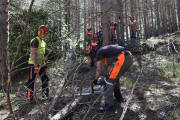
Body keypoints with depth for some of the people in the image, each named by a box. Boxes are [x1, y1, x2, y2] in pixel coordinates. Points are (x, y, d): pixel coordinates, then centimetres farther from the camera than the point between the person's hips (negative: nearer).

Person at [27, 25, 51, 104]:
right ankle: (29, 98, 9)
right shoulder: (35, 40, -13)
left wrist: (44, 64, 19)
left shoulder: (43, 42, 15)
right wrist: (35, 65, -23)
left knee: (45, 79, 11)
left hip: (40, 64, 9)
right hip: (33, 64, -9)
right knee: (31, 81, -1)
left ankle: (45, 95, 22)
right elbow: (33, 54, -19)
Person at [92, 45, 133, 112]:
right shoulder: (106, 50, 30)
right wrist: (108, 75, 38)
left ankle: (109, 106, 1)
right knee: (115, 77, 26)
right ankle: (118, 97, 36)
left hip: (122, 59, -10)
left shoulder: (99, 52, 6)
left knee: (109, 80, -2)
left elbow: (98, 69, 9)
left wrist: (95, 80, 23)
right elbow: (110, 65, 33)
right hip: (129, 58, 10)